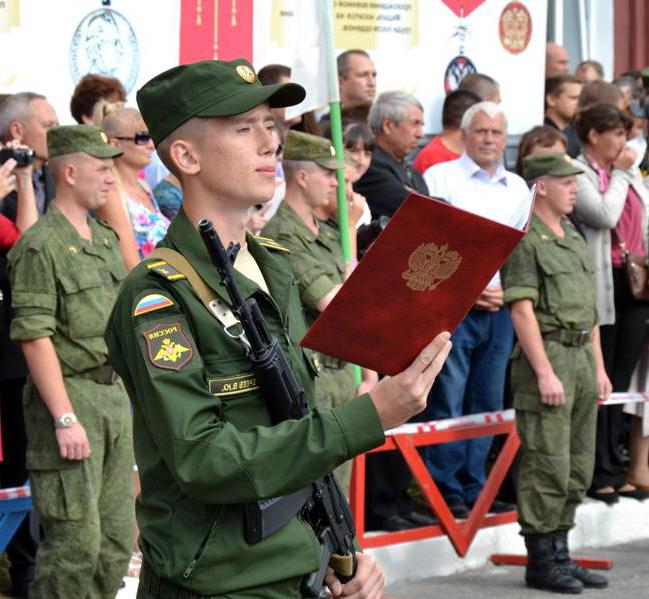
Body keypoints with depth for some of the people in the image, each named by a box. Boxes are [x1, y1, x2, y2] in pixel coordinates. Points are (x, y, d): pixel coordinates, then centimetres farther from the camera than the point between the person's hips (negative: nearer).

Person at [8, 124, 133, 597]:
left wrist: (126, 393, 18)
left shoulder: (106, 239, 14)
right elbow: (35, 338, -17)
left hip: (114, 393, 8)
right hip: (69, 394, -8)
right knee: (76, 541, -9)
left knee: (116, 538, 11)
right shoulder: (40, 246, -12)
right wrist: (65, 417, -20)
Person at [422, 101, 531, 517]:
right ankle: (447, 491, -1)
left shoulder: (518, 188, 16)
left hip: (500, 308, 5)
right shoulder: (440, 178, 0)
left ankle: (474, 489, 15)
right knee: (448, 404, -6)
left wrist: (508, 288, 2)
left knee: (487, 403, 8)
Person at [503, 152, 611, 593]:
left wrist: (599, 368, 18)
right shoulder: (525, 241, -9)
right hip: (547, 355, -9)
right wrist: (545, 373, -19)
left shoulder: (575, 238, 19)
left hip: (582, 356, 9)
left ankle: (560, 553, 18)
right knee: (548, 465, -7)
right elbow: (522, 310, -15)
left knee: (578, 467, 10)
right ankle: (541, 559, 0)